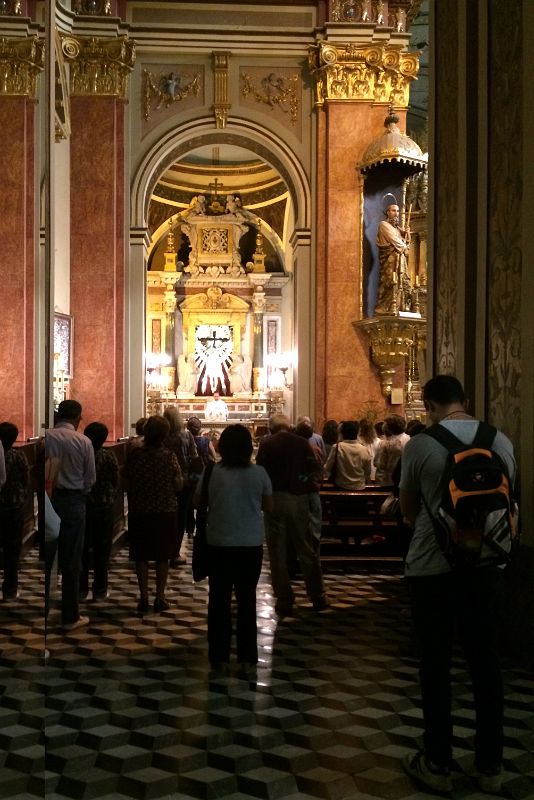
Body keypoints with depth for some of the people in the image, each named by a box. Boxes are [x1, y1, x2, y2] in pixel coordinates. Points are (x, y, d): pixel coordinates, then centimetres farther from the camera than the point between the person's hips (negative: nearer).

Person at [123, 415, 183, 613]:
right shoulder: (169, 456, -10)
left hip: (139, 512, 1)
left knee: (141, 556, 9)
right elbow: (178, 486, -7)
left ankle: (144, 598, 12)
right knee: (162, 556, 10)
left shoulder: (134, 455, -8)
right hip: (165, 511, -1)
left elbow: (126, 483, -2)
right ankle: (160, 599, 14)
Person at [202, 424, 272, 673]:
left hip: (220, 543, -1)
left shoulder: (212, 473, -10)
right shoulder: (259, 473, -8)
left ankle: (219, 656, 16)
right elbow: (267, 504, 4)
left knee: (219, 600, 10)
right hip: (251, 544, 1)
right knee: (247, 600, 11)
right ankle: (247, 657, 16)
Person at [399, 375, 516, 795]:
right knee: (486, 664, 12)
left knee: (436, 665, 8)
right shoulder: (502, 441, -2)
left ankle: (438, 764, 17)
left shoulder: (420, 445, -11)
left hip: (433, 565, -3)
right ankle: (490, 765, 21)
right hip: (486, 563, 3)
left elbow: (408, 509, 2)